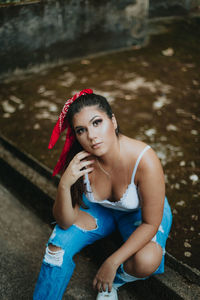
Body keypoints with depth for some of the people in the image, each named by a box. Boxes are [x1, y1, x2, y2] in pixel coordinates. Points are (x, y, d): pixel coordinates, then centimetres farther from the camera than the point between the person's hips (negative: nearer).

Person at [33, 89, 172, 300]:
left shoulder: (145, 161, -36)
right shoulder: (79, 160, -27)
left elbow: (151, 223, -24)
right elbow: (65, 222, -21)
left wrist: (112, 263, -23)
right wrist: (64, 185, -40)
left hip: (140, 212, -2)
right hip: (98, 209, 2)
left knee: (146, 262, -28)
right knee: (58, 245, -20)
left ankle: (112, 281, 6)